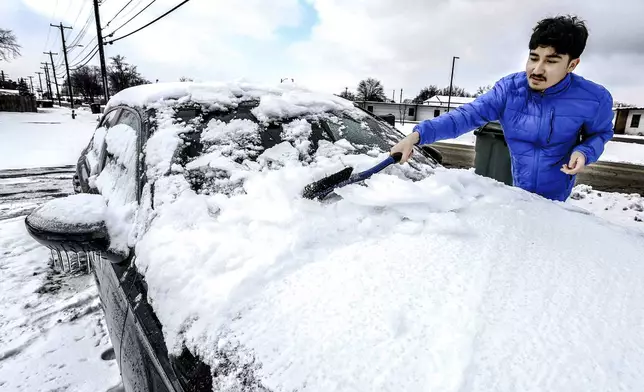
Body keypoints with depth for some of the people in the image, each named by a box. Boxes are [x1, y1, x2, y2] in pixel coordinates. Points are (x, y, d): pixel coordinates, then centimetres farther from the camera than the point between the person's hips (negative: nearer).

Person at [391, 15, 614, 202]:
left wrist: (584, 152, -24)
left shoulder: (593, 100, -19)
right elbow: (467, 115, -27)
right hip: (516, 190, 2)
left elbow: (600, 133, 1)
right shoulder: (509, 89, -19)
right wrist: (417, 135, -39)